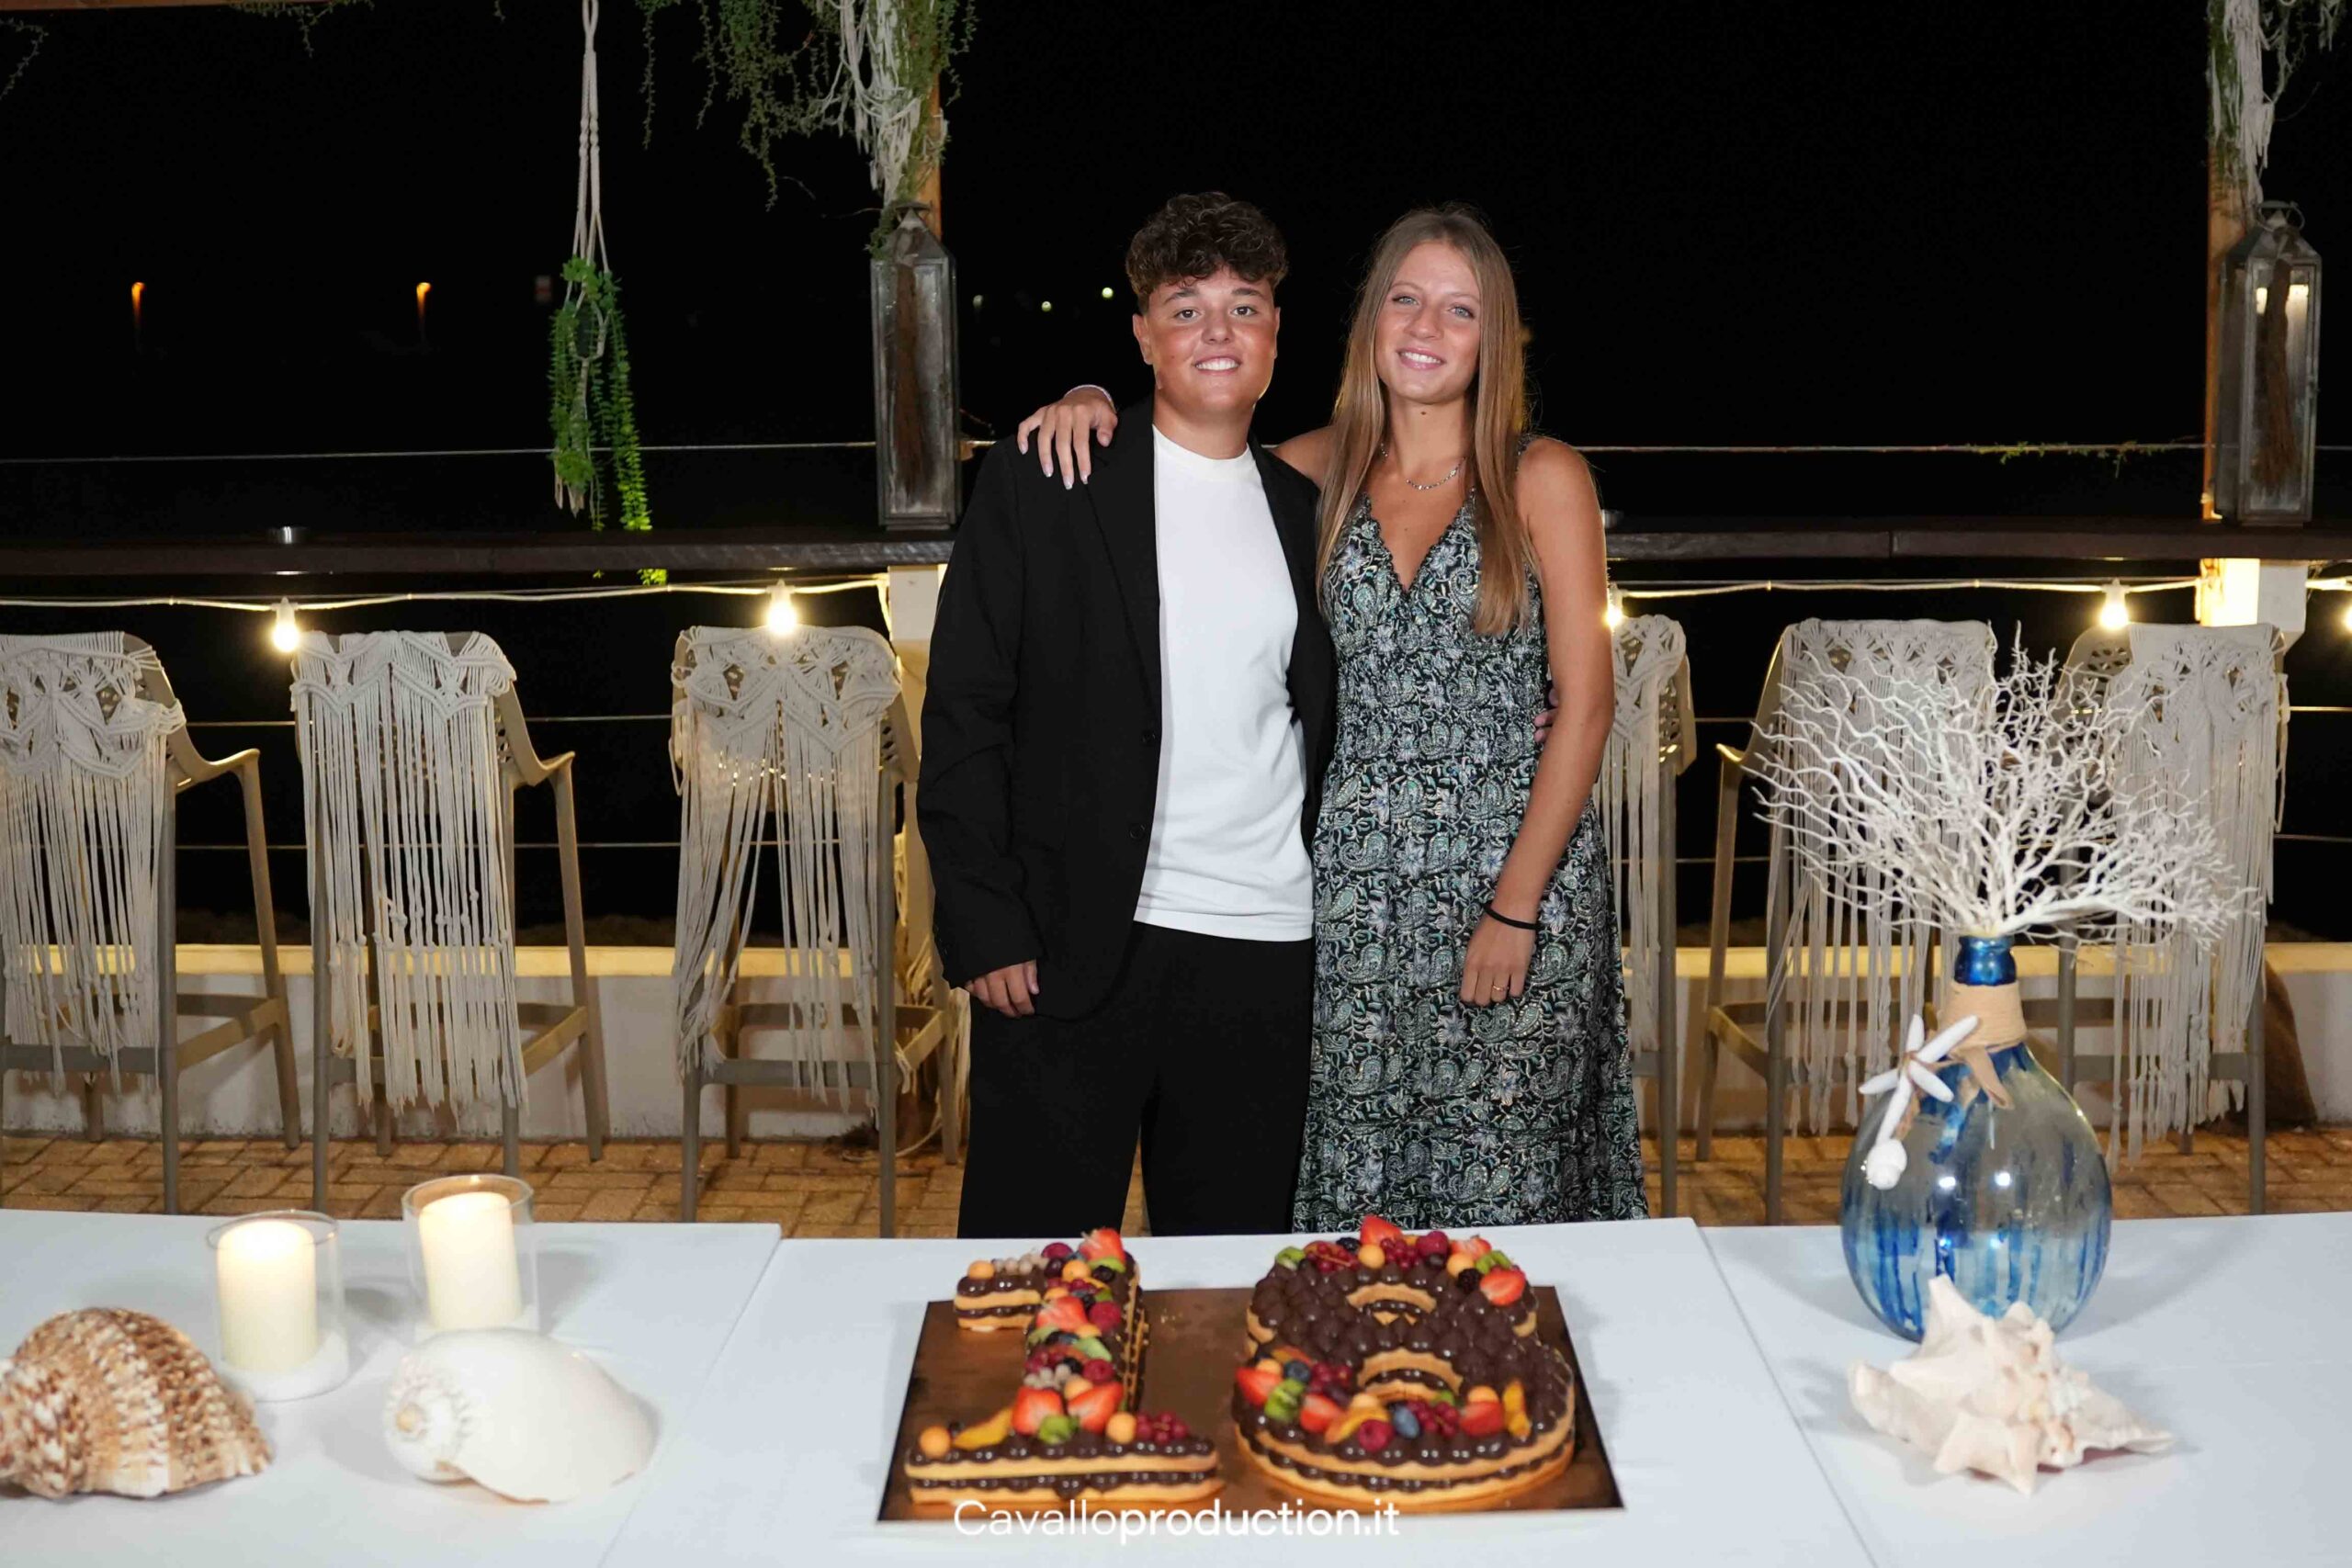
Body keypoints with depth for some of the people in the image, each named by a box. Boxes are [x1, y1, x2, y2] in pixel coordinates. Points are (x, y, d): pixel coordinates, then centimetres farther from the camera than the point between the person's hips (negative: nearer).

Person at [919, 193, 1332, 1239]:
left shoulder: (1303, 511, 12)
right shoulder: (1037, 487, -1)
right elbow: (963, 716, -4)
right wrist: (984, 929, -9)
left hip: (1265, 954, 4)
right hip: (1069, 950, -3)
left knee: (1234, 1258, 12)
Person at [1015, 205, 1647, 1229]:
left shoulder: (1543, 479, -1)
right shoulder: (1319, 469, 8)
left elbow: (1585, 703, -4)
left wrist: (1515, 906, -9)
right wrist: (1096, 404, 0)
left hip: (1518, 871, -2)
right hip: (1354, 874, 3)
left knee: (1504, 1187, 2)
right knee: (1352, 1187, 6)